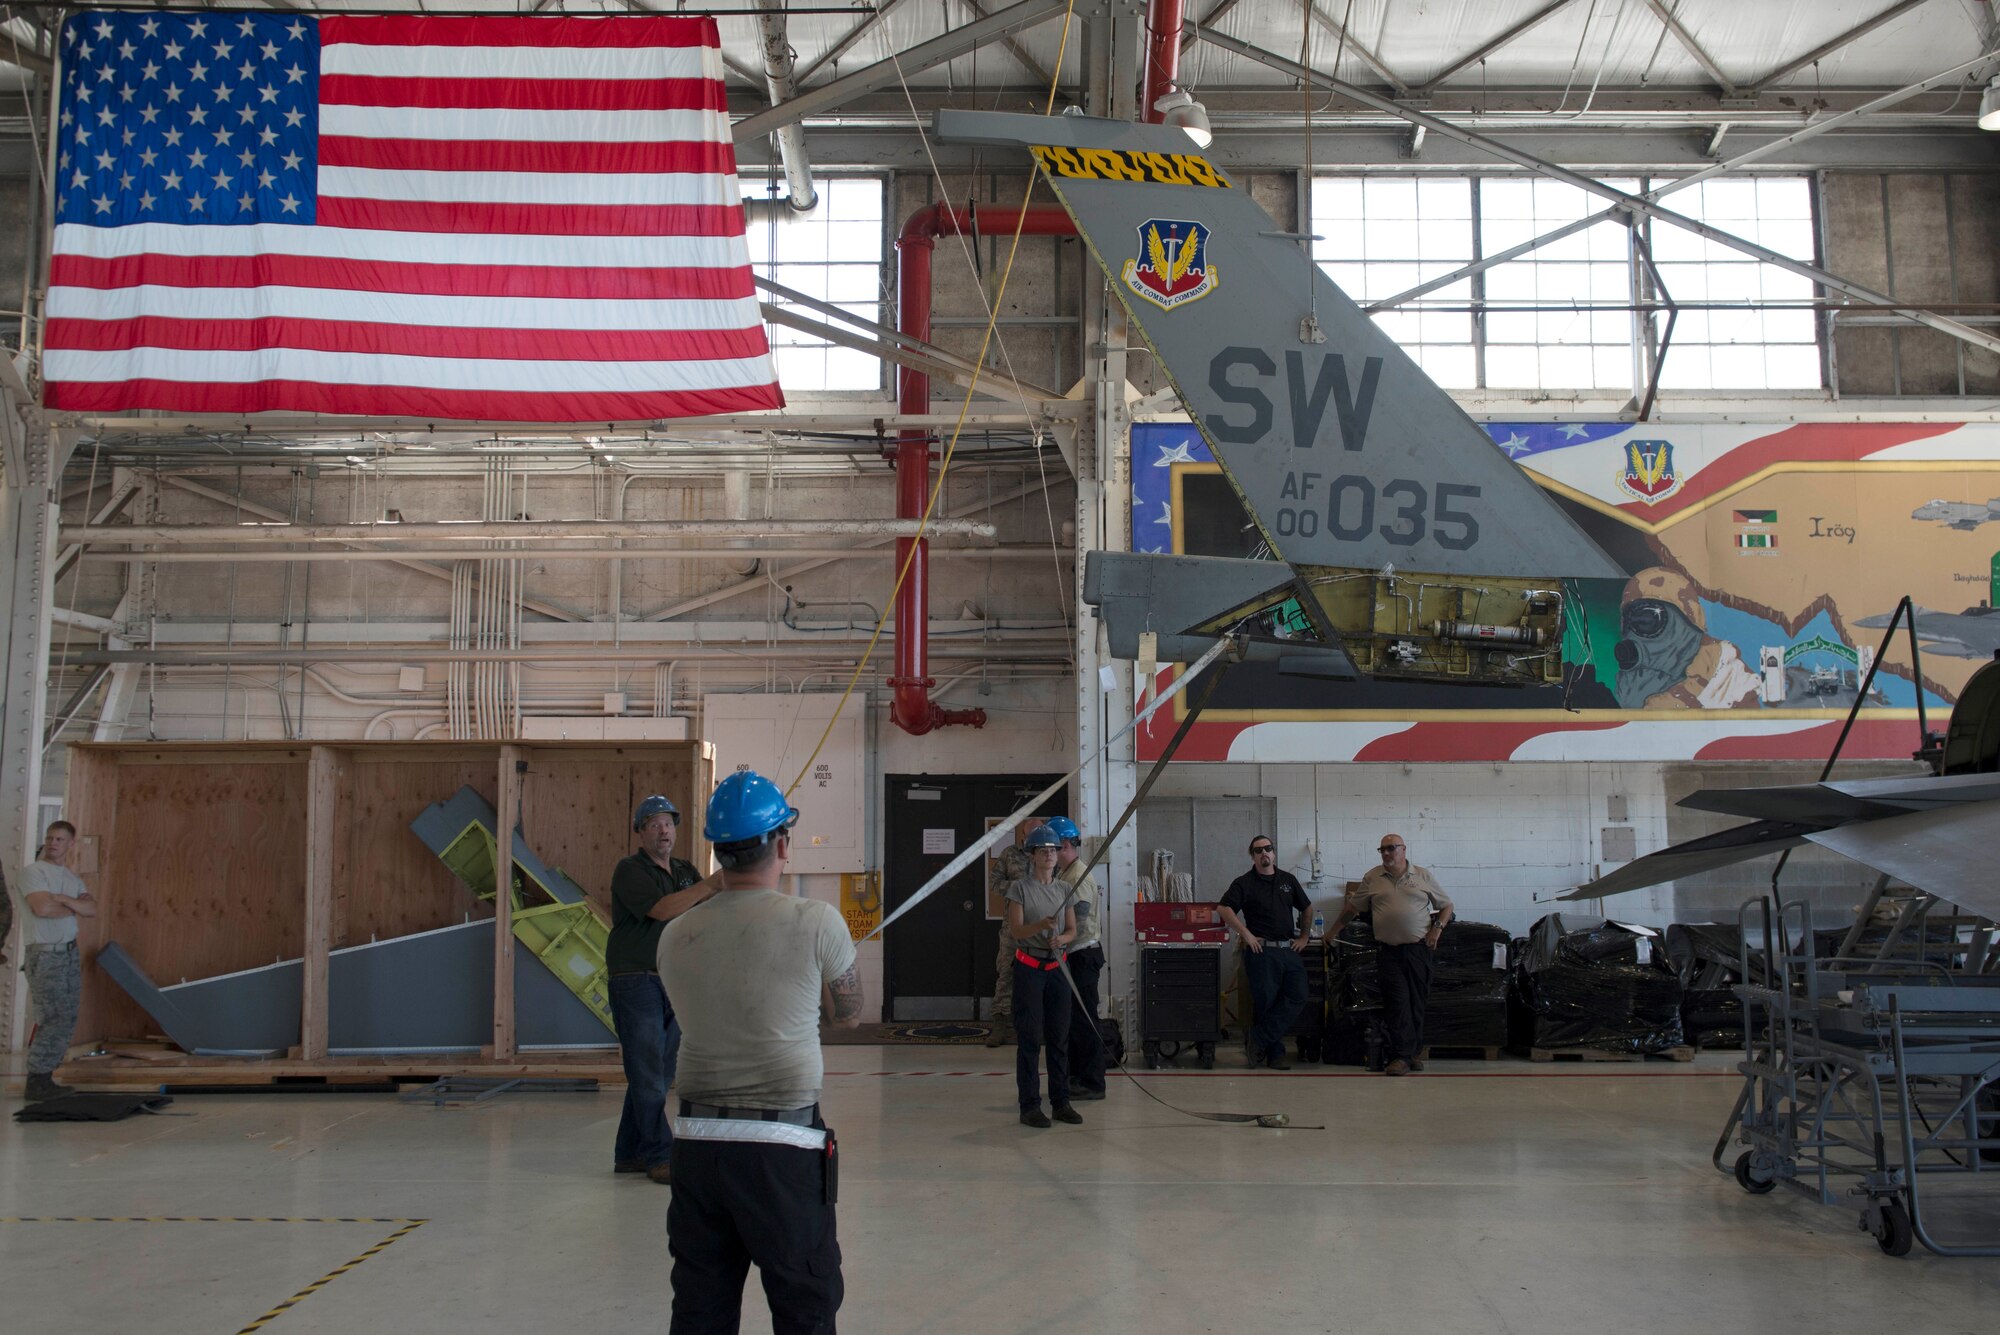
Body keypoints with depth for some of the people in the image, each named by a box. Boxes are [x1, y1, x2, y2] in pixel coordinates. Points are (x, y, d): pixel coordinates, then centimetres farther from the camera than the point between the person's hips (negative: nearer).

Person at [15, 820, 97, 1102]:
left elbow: (92, 909, 2)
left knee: (66, 1020, 8)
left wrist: (62, 899, -14)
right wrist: (75, 907, -3)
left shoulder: (73, 878, 16)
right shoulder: (33, 871, -5)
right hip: (44, 954, -8)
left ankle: (45, 1078, 15)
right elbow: (42, 907, -20)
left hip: (69, 952, 8)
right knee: (53, 1020, -12)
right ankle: (36, 1083, -6)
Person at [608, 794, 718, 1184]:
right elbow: (662, 909, -21)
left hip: (675, 984, 7)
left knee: (657, 1075, 10)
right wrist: (711, 884, -24)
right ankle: (661, 1157, 0)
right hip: (636, 982, -7)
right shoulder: (629, 870, -6)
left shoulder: (686, 872, 16)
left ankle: (629, 1154, 19)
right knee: (647, 1075, -5)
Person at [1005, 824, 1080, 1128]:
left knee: (1060, 1037, 7)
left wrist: (1060, 938, -13)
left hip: (1057, 966, 5)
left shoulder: (1064, 888, 9)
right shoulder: (1020, 888, -4)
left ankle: (1061, 1101, 15)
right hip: (1029, 967, -4)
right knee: (1030, 1038, -3)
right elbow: (1015, 930, -10)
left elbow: (1072, 930, 9)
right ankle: (1029, 1106, 1)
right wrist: (1041, 925, -27)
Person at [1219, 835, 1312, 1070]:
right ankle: (1275, 1053, 9)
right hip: (1262, 951, -5)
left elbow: (1307, 908, 25)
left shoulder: (1288, 880, 15)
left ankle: (1258, 1040, -2)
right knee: (1267, 1002, -3)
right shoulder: (1244, 883, 1)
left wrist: (1304, 936, 16)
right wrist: (1246, 934, -16)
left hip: (1289, 950, 5)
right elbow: (1225, 909, -11)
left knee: (1297, 998, -7)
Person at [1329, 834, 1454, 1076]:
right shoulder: (1372, 878, 9)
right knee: (1397, 1002, -9)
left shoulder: (1423, 876, 8)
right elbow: (1352, 907, 16)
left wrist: (1437, 928, 0)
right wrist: (1333, 931, 16)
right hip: (1389, 950, -1)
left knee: (1417, 1002, 6)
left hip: (1419, 948, 1)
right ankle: (1401, 1056, -10)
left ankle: (1415, 1052, 18)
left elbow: (1446, 905, 14)